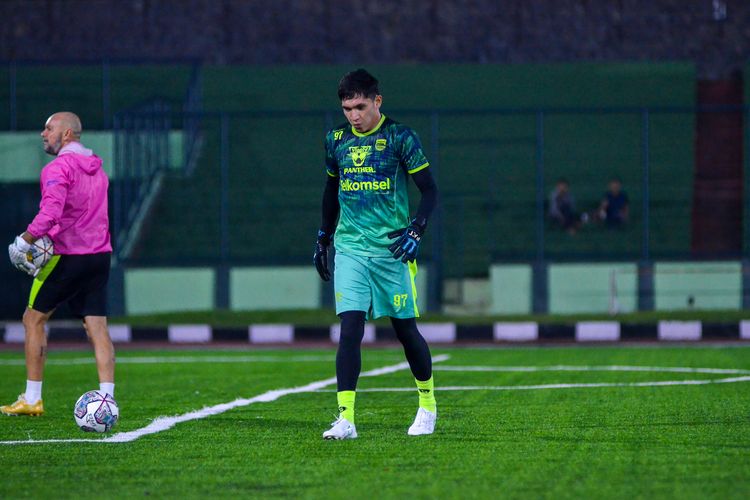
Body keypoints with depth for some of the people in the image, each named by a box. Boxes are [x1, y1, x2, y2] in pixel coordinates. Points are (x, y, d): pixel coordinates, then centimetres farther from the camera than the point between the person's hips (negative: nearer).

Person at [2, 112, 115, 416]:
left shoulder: (58, 168, -12)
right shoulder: (96, 169, 16)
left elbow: (50, 213, -25)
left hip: (68, 256, -7)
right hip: (99, 255, 7)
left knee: (34, 319, 6)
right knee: (97, 327, 2)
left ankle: (32, 400, 7)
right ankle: (107, 400, -9)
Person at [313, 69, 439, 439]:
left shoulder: (400, 138, -5)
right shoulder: (336, 140, 8)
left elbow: (429, 191, -3)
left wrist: (416, 231, -16)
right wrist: (323, 238, 21)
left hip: (392, 249, -2)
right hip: (350, 248, 2)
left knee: (405, 329, 5)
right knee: (350, 328, -12)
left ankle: (427, 404, 28)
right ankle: (346, 419, -15)